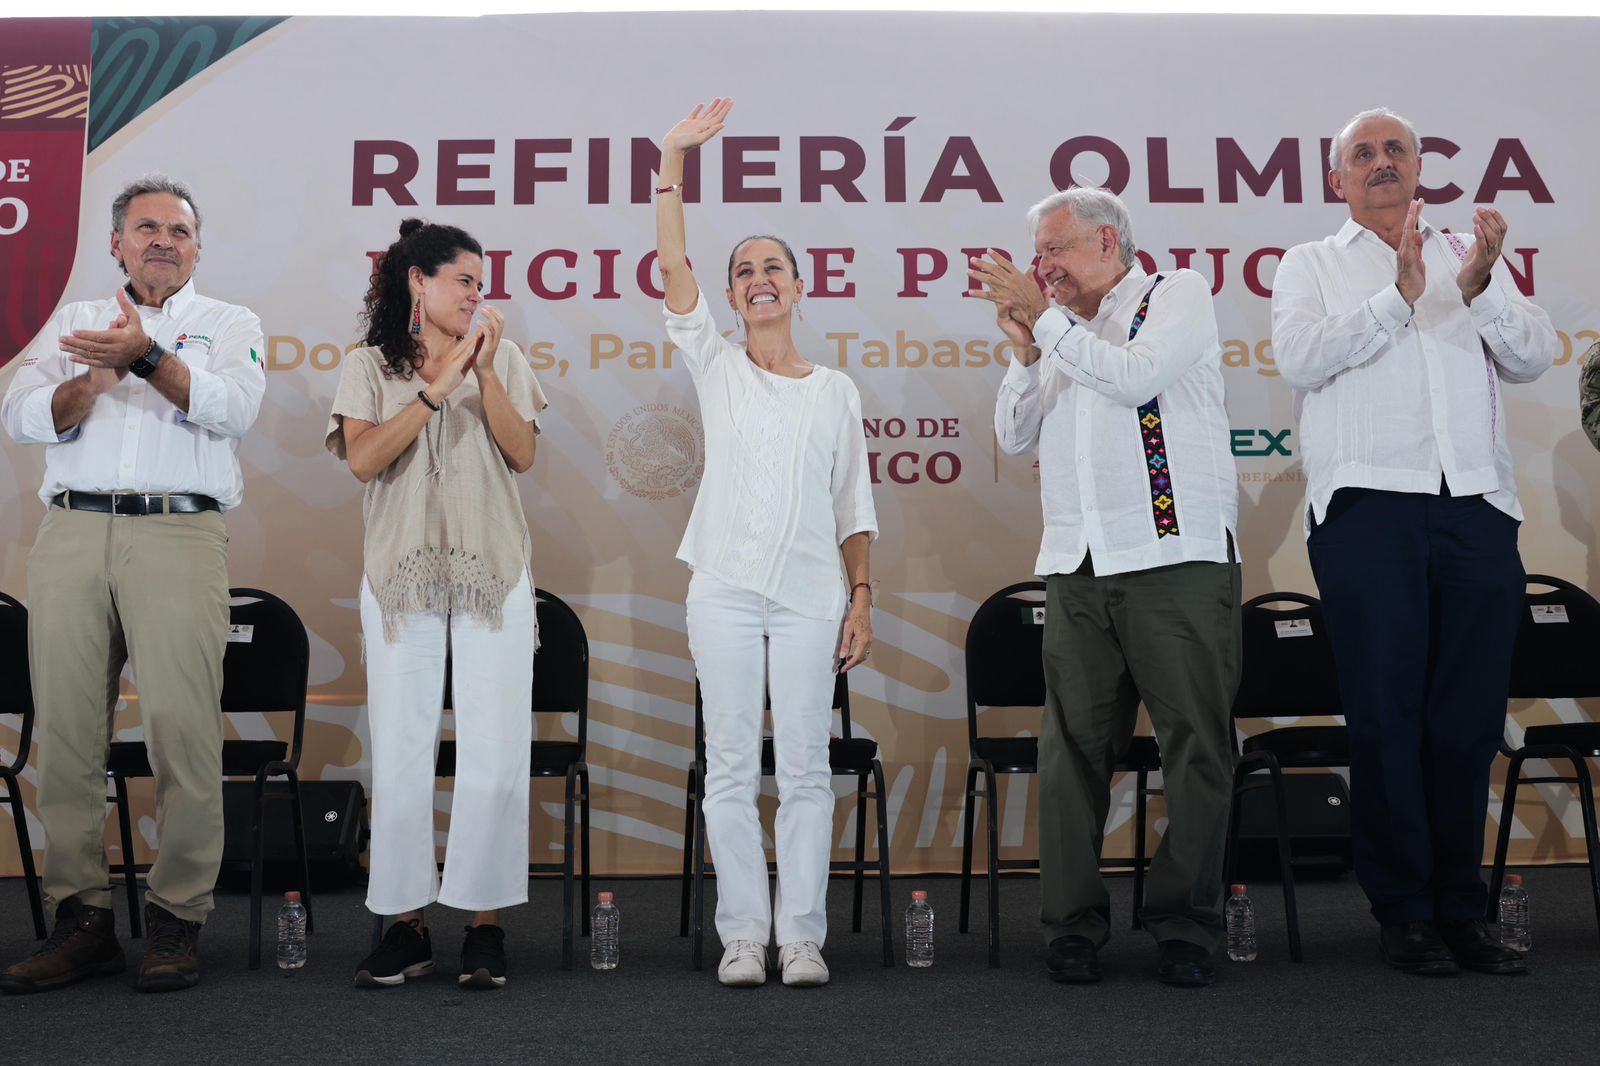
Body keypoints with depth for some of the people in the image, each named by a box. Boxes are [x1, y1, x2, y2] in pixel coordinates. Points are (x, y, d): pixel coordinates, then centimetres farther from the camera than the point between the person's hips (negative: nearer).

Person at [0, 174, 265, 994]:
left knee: (183, 727, -10)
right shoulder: (74, 320, 22)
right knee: (66, 726, 0)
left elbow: (234, 407, -5)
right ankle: (82, 919, 9)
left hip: (179, 533, -3)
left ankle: (176, 919, 0)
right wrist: (91, 382, -9)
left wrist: (145, 356, -19)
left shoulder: (229, 324, 15)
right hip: (71, 533, 3)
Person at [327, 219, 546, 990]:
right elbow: (363, 460, -7)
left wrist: (485, 373, -9)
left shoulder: (500, 358, 11)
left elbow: (523, 454, 1)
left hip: (493, 573, 1)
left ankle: (485, 924, 6)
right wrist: (436, 388, -12)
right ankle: (406, 926, 11)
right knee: (401, 751, 0)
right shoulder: (369, 366, 8)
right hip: (401, 576, 0)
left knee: (495, 752, -3)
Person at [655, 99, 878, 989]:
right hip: (725, 590, 0)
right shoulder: (716, 367, 7)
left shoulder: (836, 390, 9)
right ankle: (744, 934, 13)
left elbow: (854, 505, 9)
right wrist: (677, 157, -10)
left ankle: (802, 936, 11)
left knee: (806, 770, 3)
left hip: (811, 597, 0)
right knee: (732, 770, 4)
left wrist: (862, 597, 2)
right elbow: (671, 264, -4)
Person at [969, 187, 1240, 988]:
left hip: (1177, 559, -5)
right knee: (1073, 746, 2)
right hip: (1078, 568, 5)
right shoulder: (1063, 330, 23)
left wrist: (1045, 318, -5)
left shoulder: (1179, 294, 7)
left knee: (1195, 742, -1)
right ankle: (1072, 924, 10)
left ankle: (1185, 924, 10)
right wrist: (1025, 349, 5)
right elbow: (1014, 437, 17)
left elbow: (1134, 377, -11)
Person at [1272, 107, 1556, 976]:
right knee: (1385, 715, 0)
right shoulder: (1313, 265, 14)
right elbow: (1298, 358, -5)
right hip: (1368, 509, -2)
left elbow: (1533, 358, 9)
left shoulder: (1469, 254, 21)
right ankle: (1403, 910, 11)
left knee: (1470, 718, 5)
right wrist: (1399, 297, -12)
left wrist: (1480, 287, -8)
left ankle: (1461, 907, 16)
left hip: (1477, 511, 3)